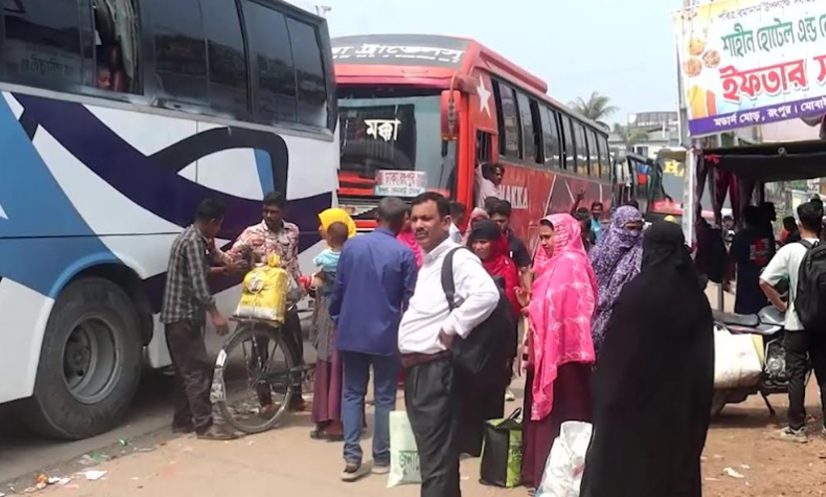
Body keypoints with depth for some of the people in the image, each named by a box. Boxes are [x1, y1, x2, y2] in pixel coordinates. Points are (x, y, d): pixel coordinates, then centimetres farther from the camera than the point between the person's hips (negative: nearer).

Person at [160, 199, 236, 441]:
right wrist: (215, 314, -30)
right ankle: (204, 425, -8)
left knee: (185, 370, 14)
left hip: (177, 315, 11)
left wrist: (211, 252, 13)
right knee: (199, 369, -9)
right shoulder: (194, 241, -16)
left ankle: (182, 421, 20)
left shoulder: (188, 237, 17)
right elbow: (198, 283, -26)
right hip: (184, 316, -11)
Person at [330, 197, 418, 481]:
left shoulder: (351, 246, 0)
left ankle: (352, 459, 3)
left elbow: (338, 288, 4)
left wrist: (337, 320, 17)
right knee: (385, 397, 9)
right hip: (386, 335, -2)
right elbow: (410, 299, -5)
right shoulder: (404, 254, -8)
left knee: (352, 394, 9)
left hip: (351, 332, 3)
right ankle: (381, 458, 15)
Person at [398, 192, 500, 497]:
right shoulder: (427, 261, 17)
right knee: (433, 456, 19)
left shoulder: (458, 259, -12)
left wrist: (451, 329, -21)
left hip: (436, 370, -10)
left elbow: (487, 294, -30)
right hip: (416, 369, 10)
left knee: (436, 462, -4)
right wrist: (408, 362, 12)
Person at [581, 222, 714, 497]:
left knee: (625, 459, 8)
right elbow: (705, 358, 4)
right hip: (681, 399, 4)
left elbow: (614, 351, -11)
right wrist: (697, 406, 13)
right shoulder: (696, 296, -2)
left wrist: (605, 391, 1)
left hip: (634, 395, -4)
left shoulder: (637, 292, -17)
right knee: (677, 457, 15)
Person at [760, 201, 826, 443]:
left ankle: (796, 428, 6)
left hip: (797, 323, -3)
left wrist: (781, 305, -5)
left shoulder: (790, 250, -11)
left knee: (796, 376, 4)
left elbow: (764, 281, -18)